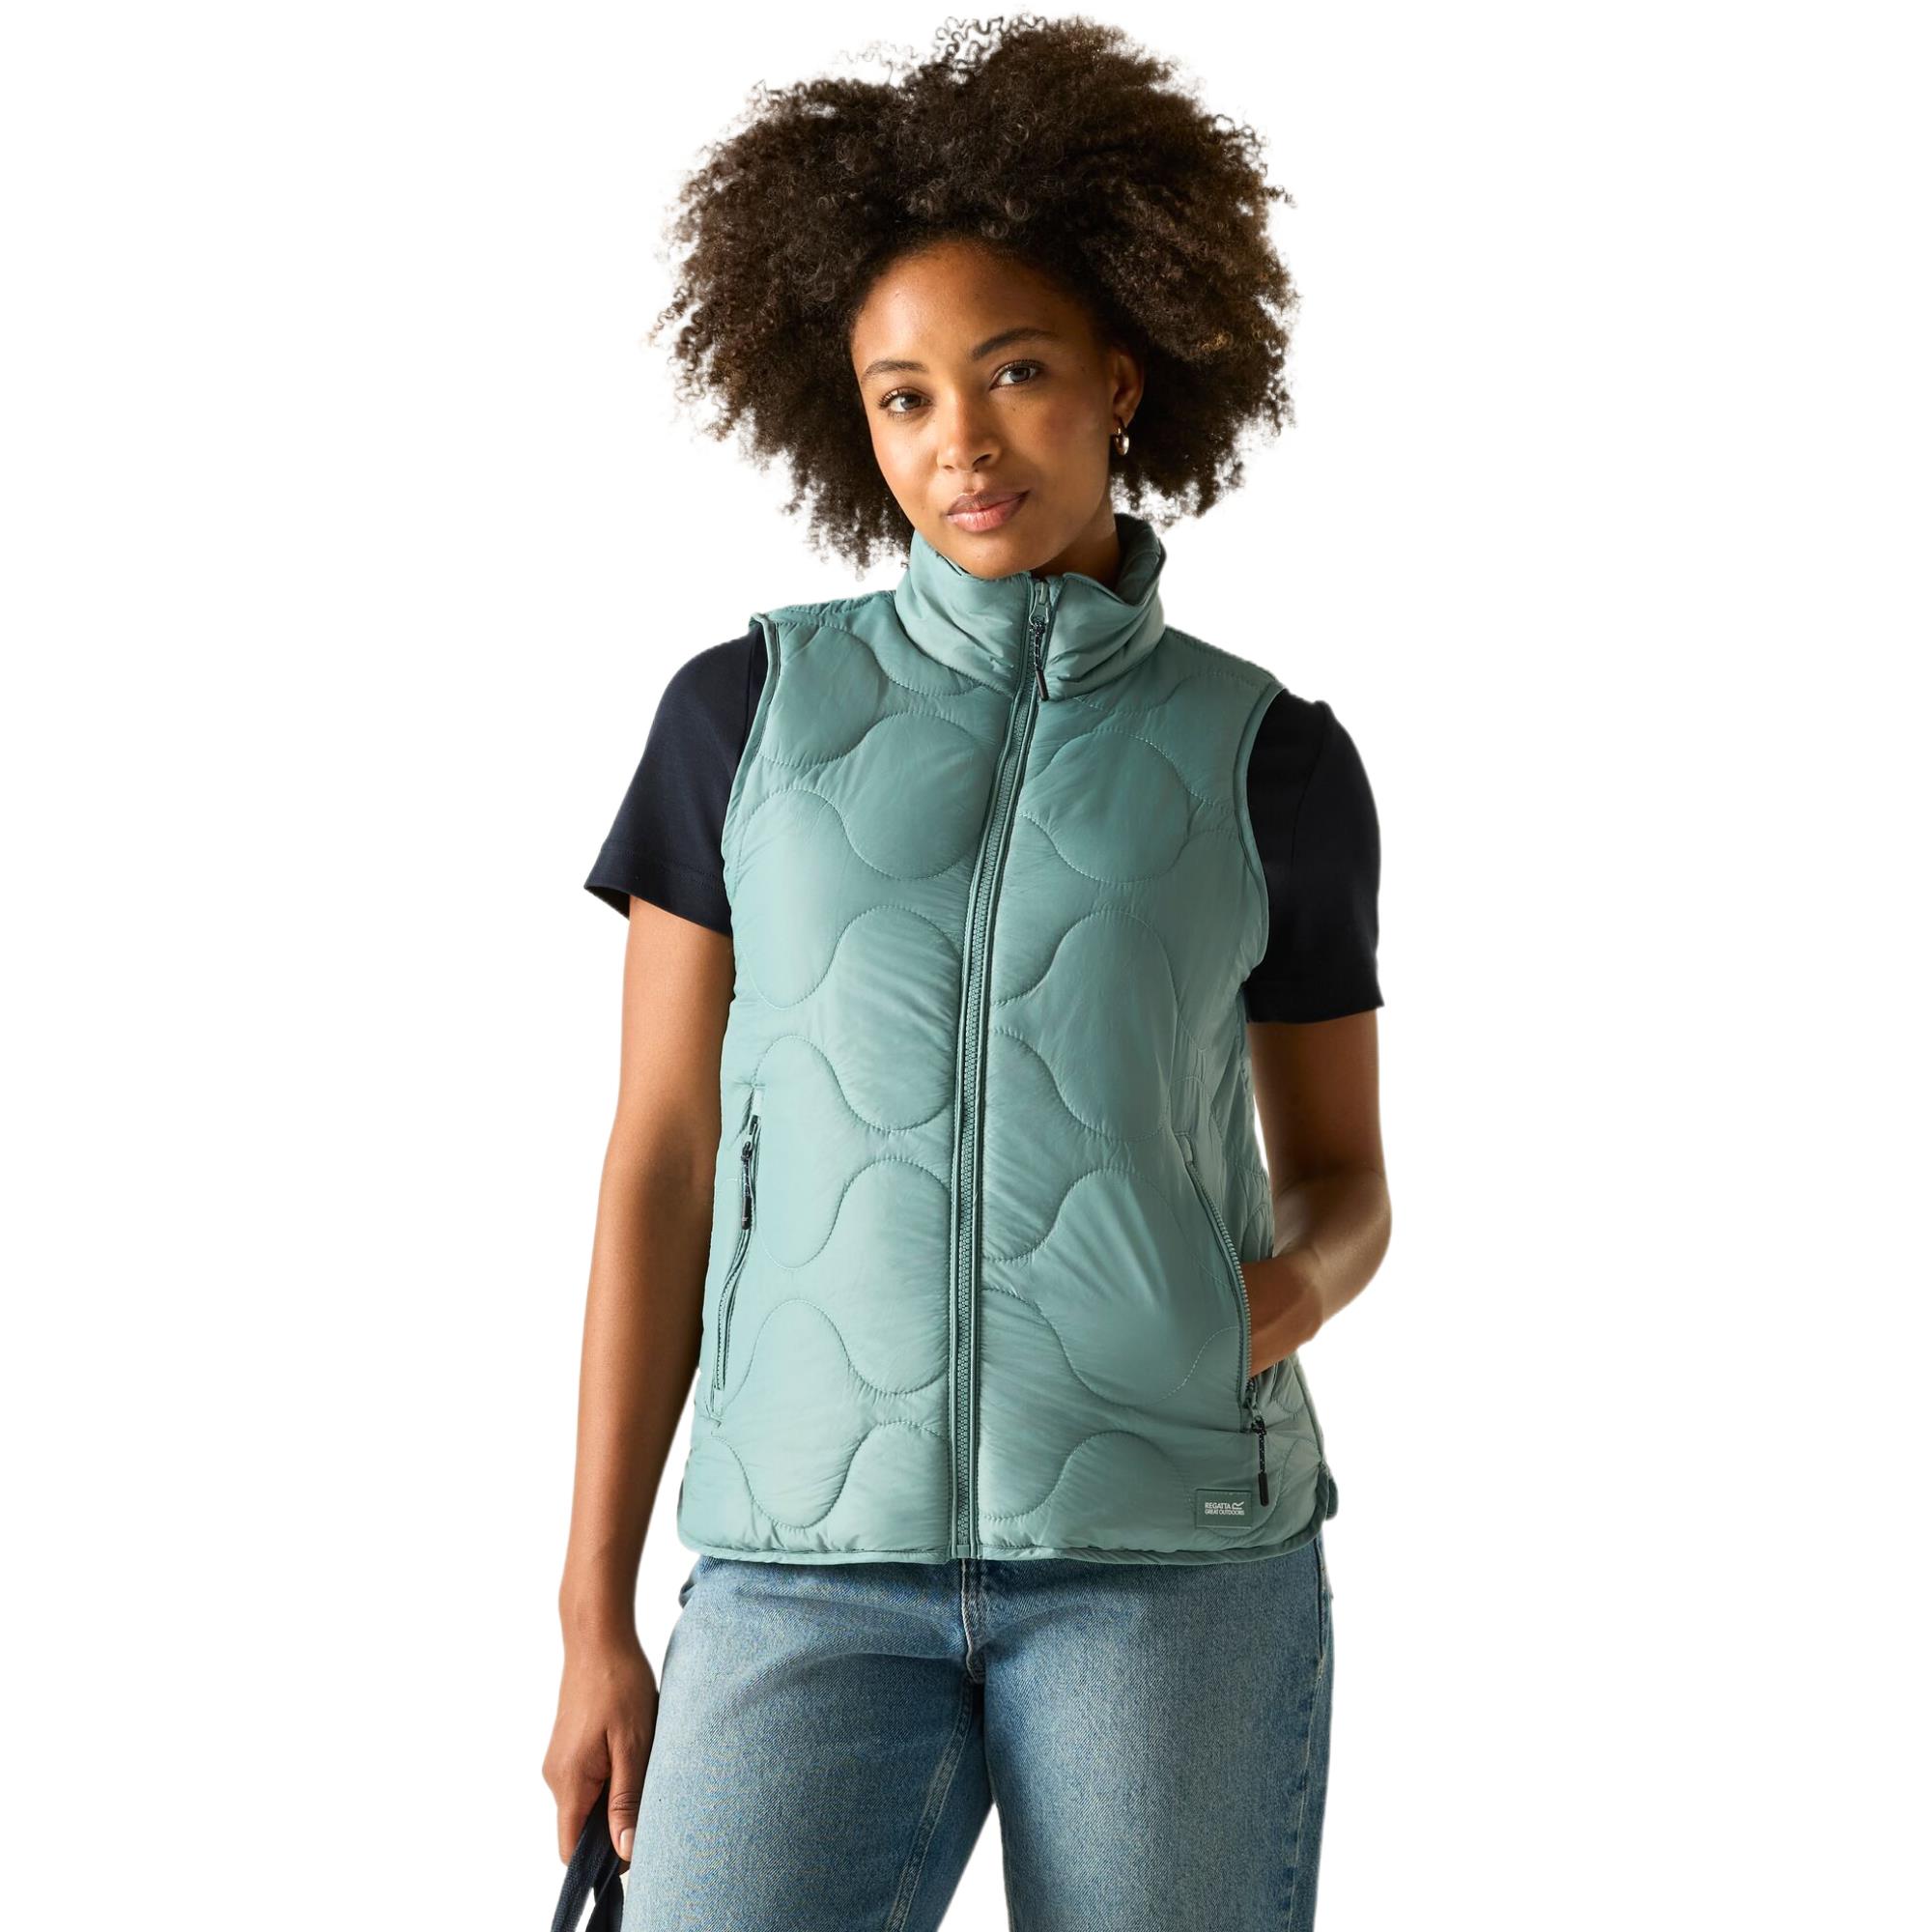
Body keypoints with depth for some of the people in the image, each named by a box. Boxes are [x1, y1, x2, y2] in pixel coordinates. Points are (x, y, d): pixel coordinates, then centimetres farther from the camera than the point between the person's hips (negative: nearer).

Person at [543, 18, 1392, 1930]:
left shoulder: (1268, 757, 7)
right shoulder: (746, 709, 8)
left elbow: (1341, 1181, 14)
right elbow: (660, 1160, 7)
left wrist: (1295, 1290, -11)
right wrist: (593, 1621, 4)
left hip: (1174, 1552, 0)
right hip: (817, 1573, 1)